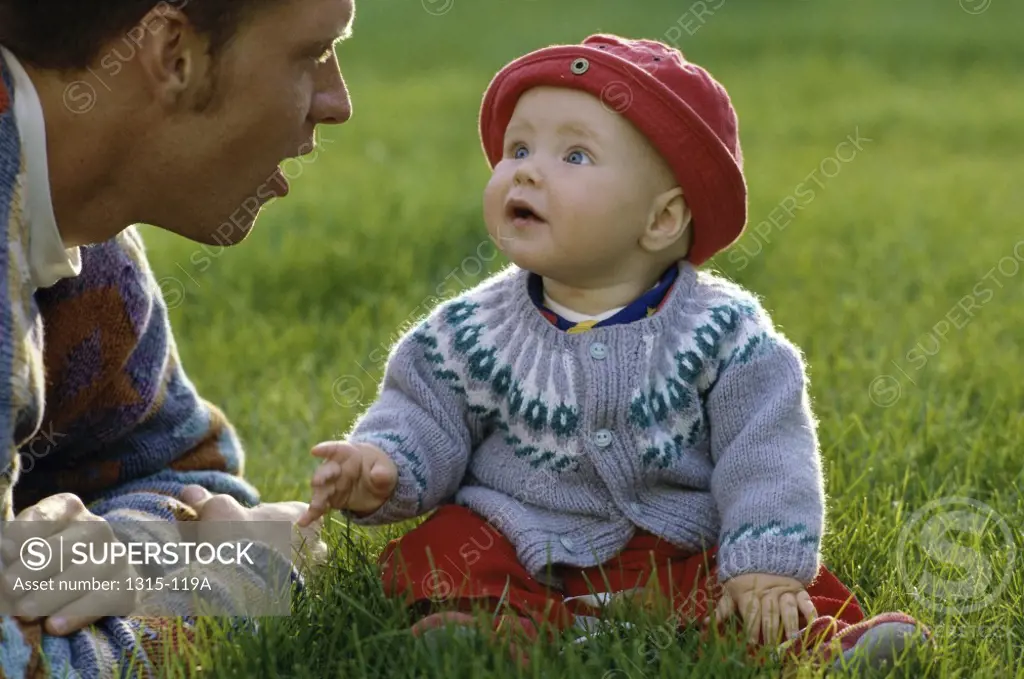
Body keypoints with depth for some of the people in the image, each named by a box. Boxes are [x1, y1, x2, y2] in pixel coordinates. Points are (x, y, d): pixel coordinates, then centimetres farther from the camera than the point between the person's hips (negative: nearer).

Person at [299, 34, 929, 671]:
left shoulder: (719, 331, -7)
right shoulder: (473, 332, -2)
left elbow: (765, 455, -8)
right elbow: (425, 419, 3)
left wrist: (765, 568, -18)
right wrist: (383, 467, -20)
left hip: (680, 553, 0)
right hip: (517, 555, 1)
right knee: (443, 549, -24)